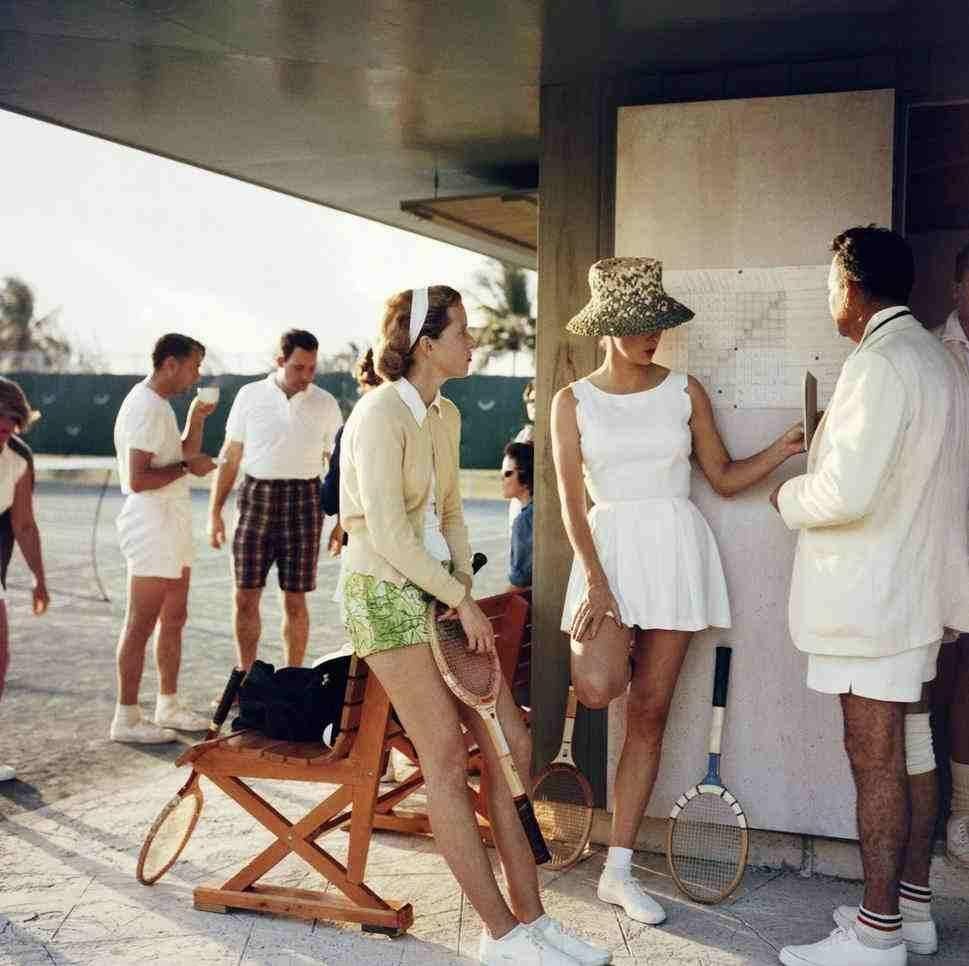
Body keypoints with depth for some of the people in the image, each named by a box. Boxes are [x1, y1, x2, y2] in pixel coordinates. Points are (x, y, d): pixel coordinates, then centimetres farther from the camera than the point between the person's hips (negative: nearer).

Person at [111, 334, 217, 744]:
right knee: (141, 625, -5)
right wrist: (187, 467, -15)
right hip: (151, 521, -11)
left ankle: (168, 706, 25)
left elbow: (185, 454, 24)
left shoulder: (159, 404, 15)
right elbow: (137, 480, -24)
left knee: (173, 619, 15)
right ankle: (126, 718, 2)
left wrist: (196, 420, 11)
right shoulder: (145, 407, -17)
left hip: (172, 521, 11)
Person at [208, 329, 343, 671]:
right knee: (245, 597, 3)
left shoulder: (326, 404, 3)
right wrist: (215, 512, 3)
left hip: (304, 501, -1)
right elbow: (230, 457, 7)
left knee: (295, 601, 3)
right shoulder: (250, 395, 3)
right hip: (257, 499, 1)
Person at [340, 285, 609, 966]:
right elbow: (387, 537, -21)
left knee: (511, 741, 3)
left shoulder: (446, 415, 11)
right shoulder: (381, 414, -16)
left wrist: (466, 591, 3)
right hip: (385, 592, -8)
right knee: (447, 758, -6)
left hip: (439, 590, 9)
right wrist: (461, 601, -14)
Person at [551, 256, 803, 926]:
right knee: (597, 687, -28)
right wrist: (594, 580, -15)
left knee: (650, 712, 3)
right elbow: (572, 501, -5)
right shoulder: (573, 403, 1)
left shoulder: (685, 391, 4)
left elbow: (725, 478, 9)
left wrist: (783, 450, -7)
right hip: (609, 549, -2)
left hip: (676, 549, 2)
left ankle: (618, 871, 12)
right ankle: (616, 645, 13)